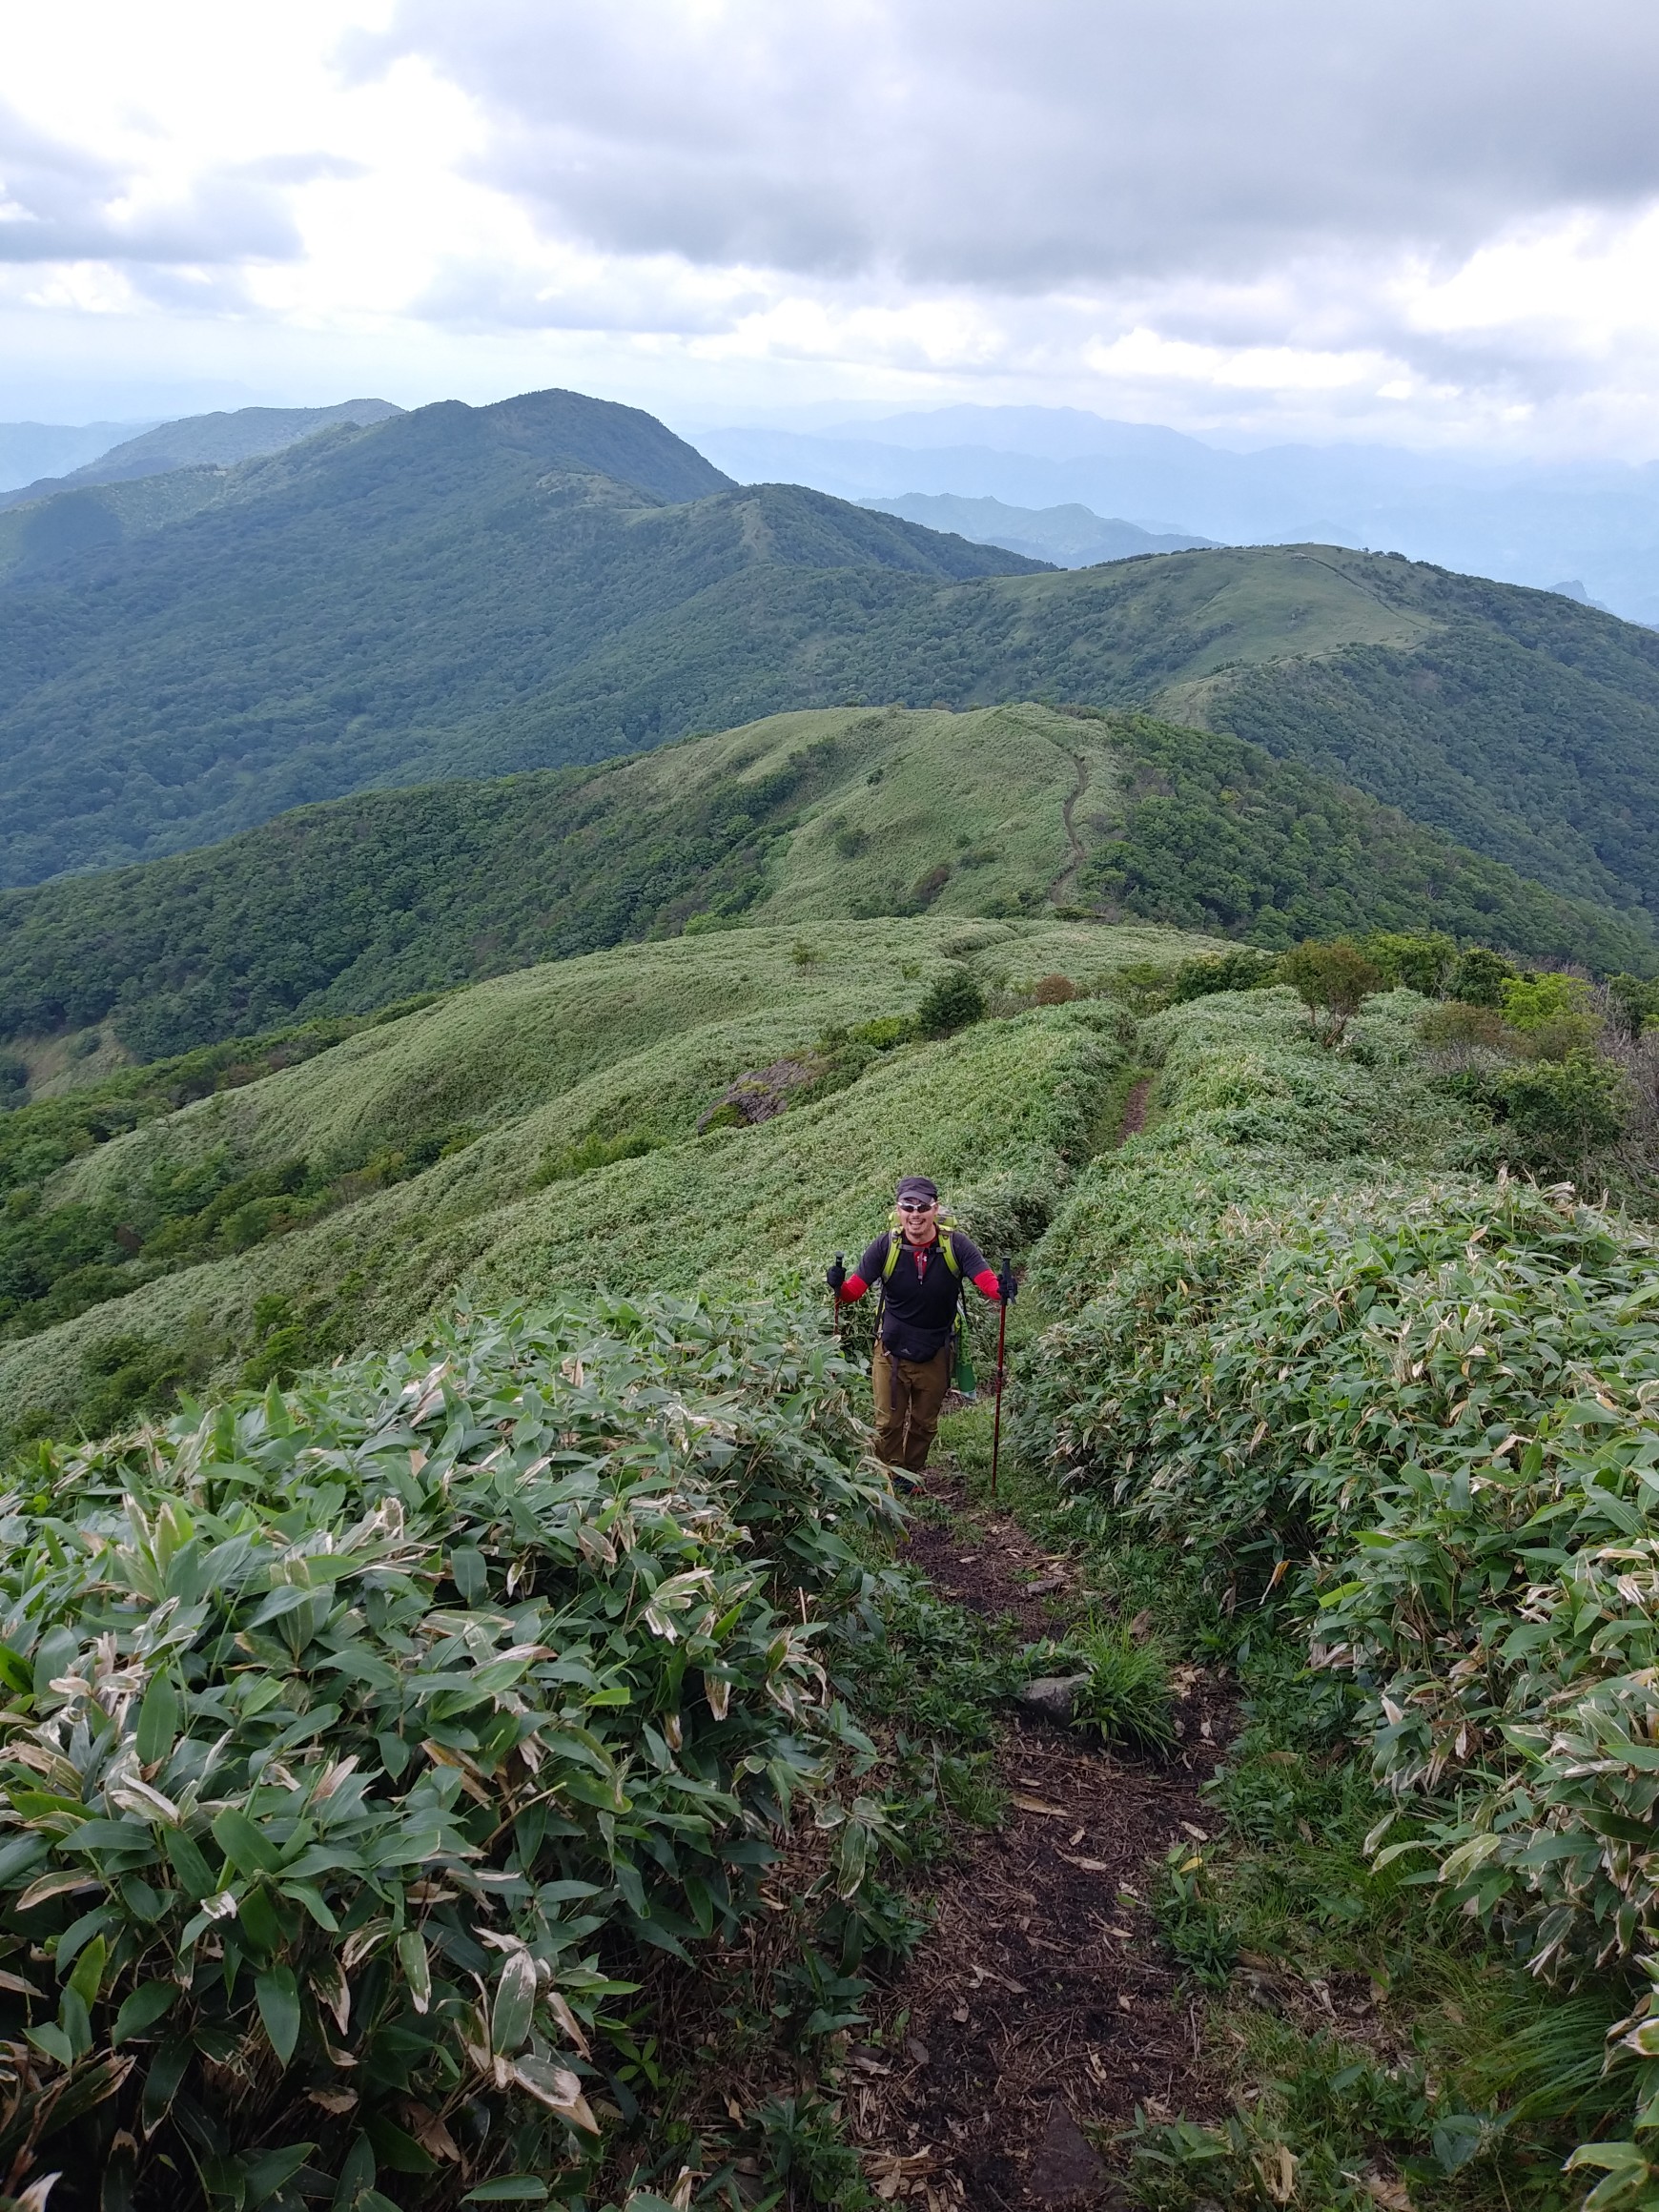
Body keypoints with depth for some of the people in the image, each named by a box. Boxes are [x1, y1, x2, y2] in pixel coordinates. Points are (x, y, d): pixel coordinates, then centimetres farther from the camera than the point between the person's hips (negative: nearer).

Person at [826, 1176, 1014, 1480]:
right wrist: (839, 1288, -45)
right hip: (891, 1352, -1)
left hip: (935, 1355, 1)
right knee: (888, 1424, 10)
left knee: (924, 1425, 20)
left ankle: (910, 1477, 43)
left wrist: (1001, 1288, -52)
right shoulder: (886, 1245, -17)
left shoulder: (956, 1245, -18)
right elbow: (855, 1288, -22)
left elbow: (986, 1280, -29)